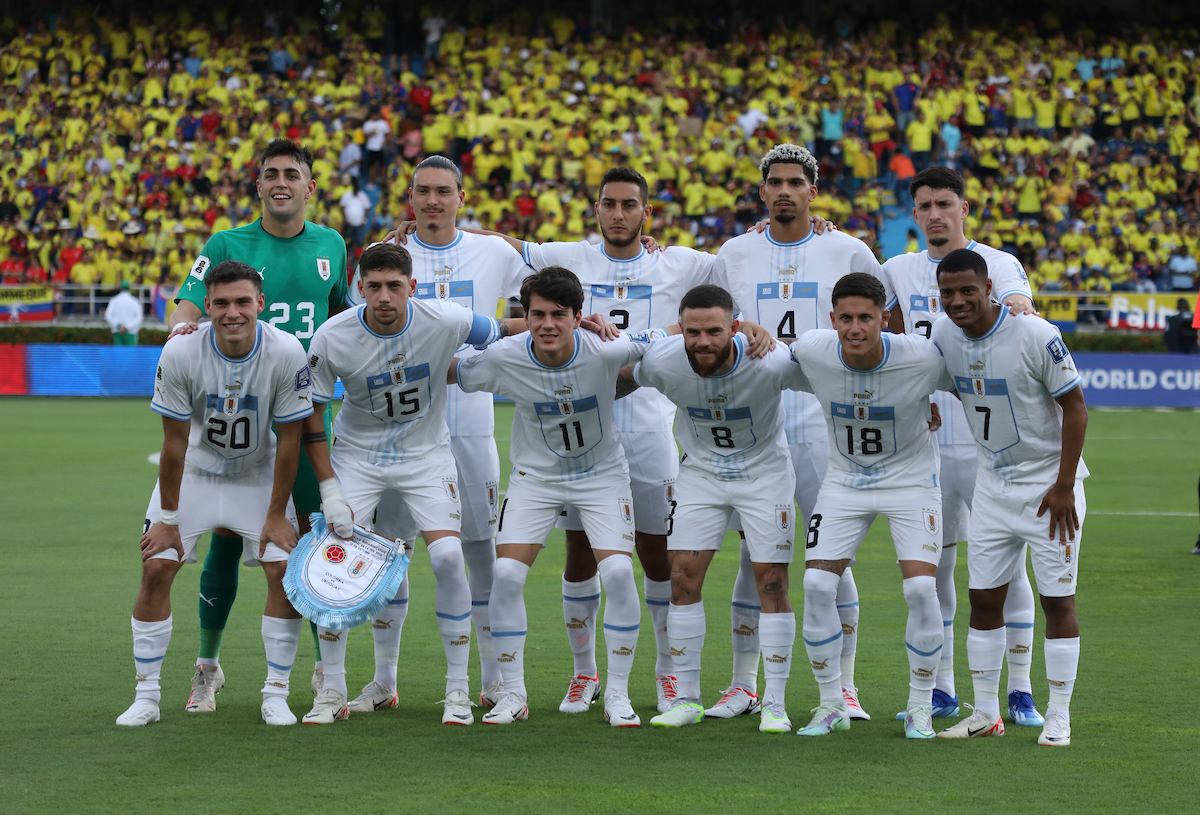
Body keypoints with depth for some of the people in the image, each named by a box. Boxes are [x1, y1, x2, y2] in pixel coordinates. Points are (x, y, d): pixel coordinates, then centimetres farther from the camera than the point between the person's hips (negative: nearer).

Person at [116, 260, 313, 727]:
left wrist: (276, 515, -11)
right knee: (155, 569, -10)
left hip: (258, 475, 0)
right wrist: (168, 517, -11)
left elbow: (288, 439, -14)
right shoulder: (180, 354, -25)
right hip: (193, 471, 0)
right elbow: (174, 442, -16)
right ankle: (146, 696, 1)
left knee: (285, 570, -11)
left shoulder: (287, 353, -25)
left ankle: (275, 694, 2)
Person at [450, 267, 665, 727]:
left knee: (618, 572, -17)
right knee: (506, 574, -13)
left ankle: (617, 694, -2)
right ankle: (513, 693, 3)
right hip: (535, 477, 1)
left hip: (602, 474, -1)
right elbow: (448, 374, -3)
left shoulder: (604, 350, -23)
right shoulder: (504, 359, -20)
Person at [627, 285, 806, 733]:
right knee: (684, 576, -4)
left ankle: (774, 704, 3)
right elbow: (621, 383, 1)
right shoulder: (661, 363, -25)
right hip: (701, 472, 2)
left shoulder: (770, 364, -31)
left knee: (772, 582, -6)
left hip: (764, 472, -2)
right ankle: (686, 699, 7)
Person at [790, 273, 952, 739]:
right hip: (843, 482, 2)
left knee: (921, 588, -16)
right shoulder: (809, 352, -19)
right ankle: (831, 705, 7)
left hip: (911, 480, -2)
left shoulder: (923, 359, -25)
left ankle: (921, 706, 3)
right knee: (817, 584, -10)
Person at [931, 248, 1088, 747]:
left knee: (1057, 598, -3)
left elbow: (1074, 408, -14)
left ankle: (1058, 716, 3)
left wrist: (1064, 486, -15)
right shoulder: (944, 337, -3)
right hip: (992, 484, 6)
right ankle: (985, 713, 14)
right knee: (983, 598, 5)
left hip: (1048, 483, -6)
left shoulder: (1035, 336, -20)